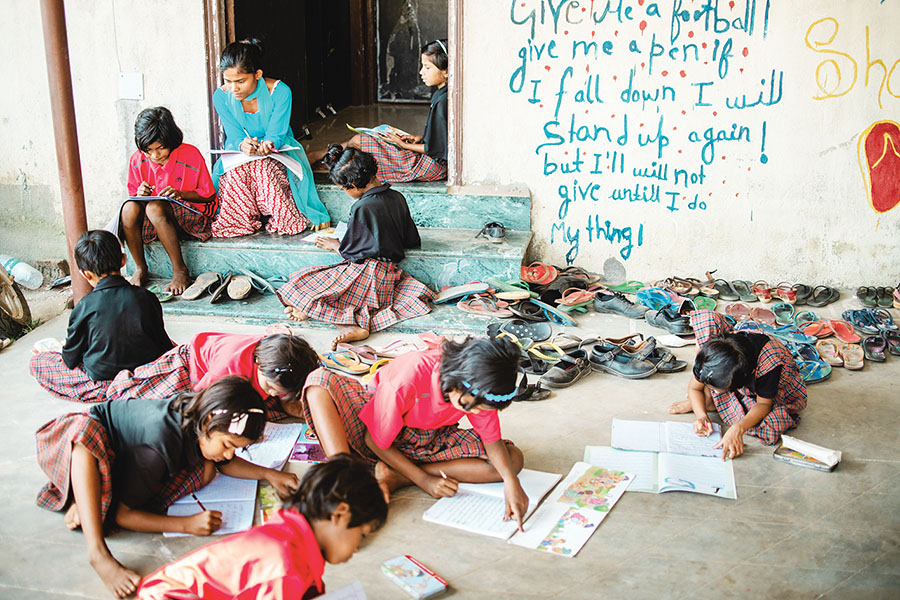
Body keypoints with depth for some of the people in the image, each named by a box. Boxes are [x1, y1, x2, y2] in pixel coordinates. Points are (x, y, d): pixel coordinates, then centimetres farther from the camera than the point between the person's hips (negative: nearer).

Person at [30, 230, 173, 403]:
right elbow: (164, 344, 2)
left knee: (37, 362, 13)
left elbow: (71, 360, -2)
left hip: (104, 385, -1)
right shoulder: (146, 297, -8)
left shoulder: (86, 306, -14)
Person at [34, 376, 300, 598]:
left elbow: (225, 463, 2)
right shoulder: (162, 445, -40)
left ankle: (90, 501, -14)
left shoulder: (197, 417, -19)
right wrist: (187, 524, -37)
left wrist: (268, 474, -14)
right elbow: (122, 515, -32)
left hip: (123, 456, 6)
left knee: (205, 470, -13)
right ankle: (98, 552, -41)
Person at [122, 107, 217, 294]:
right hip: (151, 217, 4)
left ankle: (180, 270, -24)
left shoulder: (190, 154, -10)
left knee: (155, 208, -35)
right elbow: (134, 196, 11)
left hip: (190, 214, -4)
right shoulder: (137, 160, 0)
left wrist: (179, 193, -21)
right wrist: (140, 194, -15)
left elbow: (207, 194, -3)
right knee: (129, 209, -28)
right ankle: (140, 269, -12)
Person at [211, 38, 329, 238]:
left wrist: (268, 145, -42)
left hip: (278, 152, -2)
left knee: (262, 167, -37)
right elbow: (234, 136, -11)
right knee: (235, 171, -34)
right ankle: (241, 222, -17)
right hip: (239, 154, 2)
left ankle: (284, 220, -23)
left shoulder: (279, 92, -19)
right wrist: (242, 145, -36)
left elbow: (275, 135, -17)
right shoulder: (221, 97, -11)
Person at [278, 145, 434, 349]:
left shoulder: (362, 208, -16)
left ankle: (348, 322, -18)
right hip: (390, 273, 8)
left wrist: (334, 245, 10)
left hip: (366, 273, -8)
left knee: (300, 282, -4)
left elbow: (351, 250, -10)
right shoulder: (397, 198, 5)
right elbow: (412, 240, 14)